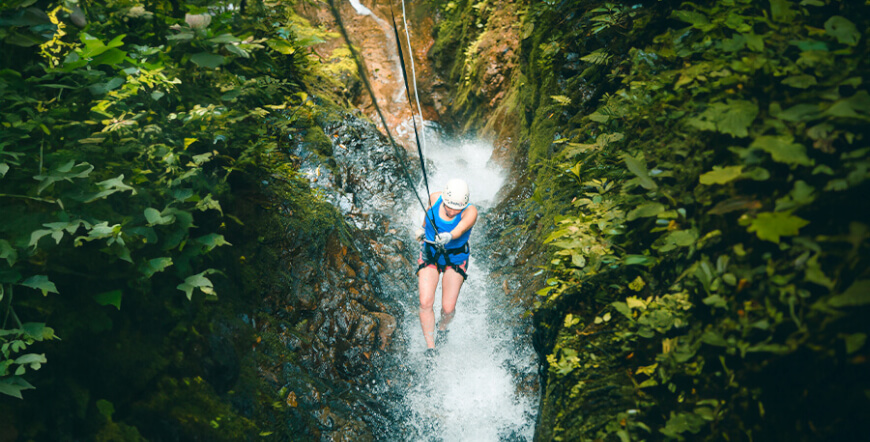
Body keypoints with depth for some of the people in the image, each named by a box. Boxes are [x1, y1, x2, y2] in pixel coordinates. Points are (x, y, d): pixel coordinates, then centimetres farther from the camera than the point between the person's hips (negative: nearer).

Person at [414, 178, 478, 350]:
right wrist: (423, 228, 17)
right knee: (426, 302, -15)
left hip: (455, 258, -2)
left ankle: (442, 328, 31)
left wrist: (449, 236, -65)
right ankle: (430, 346, -3)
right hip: (429, 254, 2)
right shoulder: (435, 198, -16)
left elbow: (461, 228, -46)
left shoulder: (470, 212, -25)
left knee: (448, 308, -5)